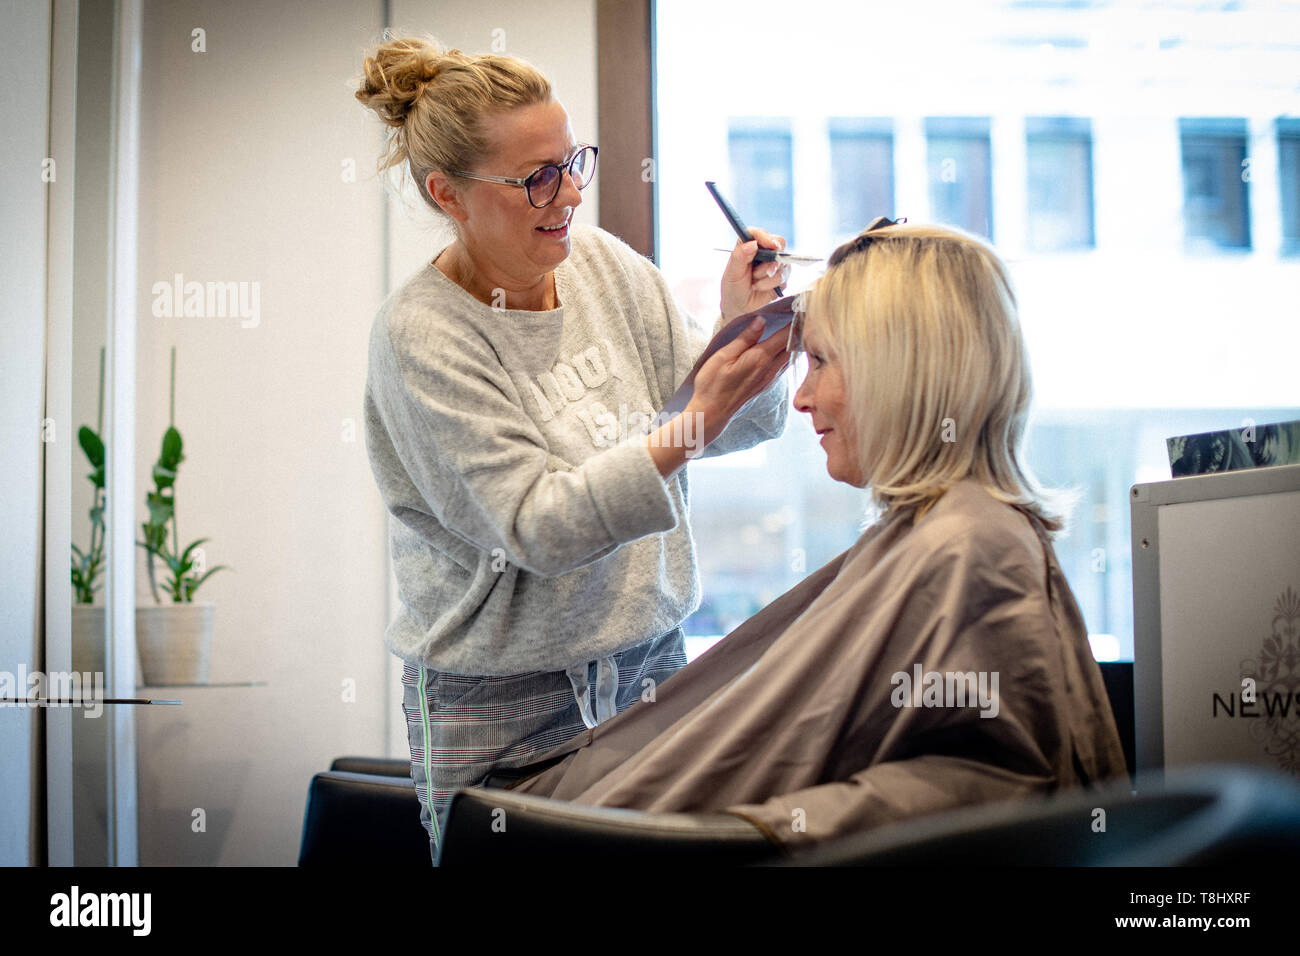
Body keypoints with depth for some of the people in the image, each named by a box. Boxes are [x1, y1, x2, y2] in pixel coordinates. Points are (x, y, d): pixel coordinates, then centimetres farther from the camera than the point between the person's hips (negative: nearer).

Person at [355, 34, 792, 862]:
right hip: (506, 707, -5)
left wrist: (740, 329, -18)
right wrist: (696, 423, -30)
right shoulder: (420, 337, -14)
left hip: (650, 665, 5)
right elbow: (538, 527, -21)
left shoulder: (604, 264, 1)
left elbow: (746, 424, 3)